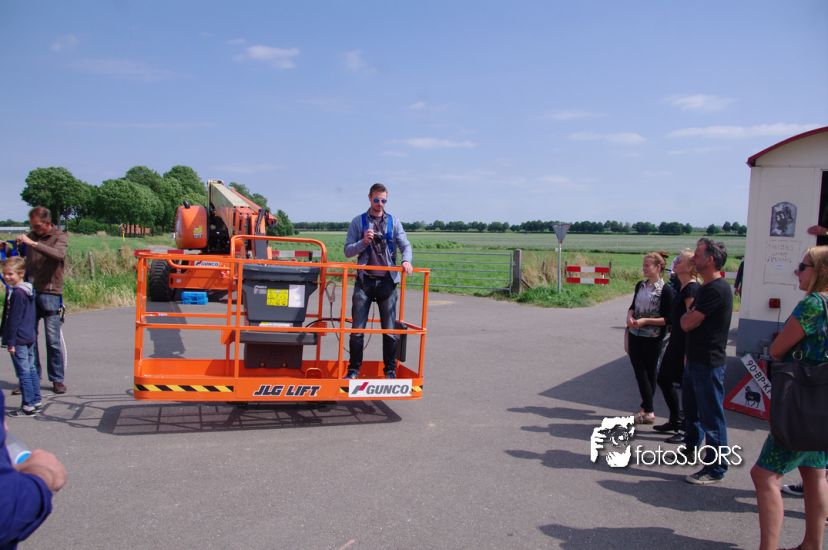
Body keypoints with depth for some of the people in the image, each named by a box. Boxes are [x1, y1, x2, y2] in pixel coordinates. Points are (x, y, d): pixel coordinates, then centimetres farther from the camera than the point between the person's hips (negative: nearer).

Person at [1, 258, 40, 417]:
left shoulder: (17, 293, -17)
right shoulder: (29, 290, 10)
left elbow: (14, 319, -17)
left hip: (19, 339, -9)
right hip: (30, 337, 9)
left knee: (23, 372, -4)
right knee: (31, 369, 14)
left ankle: (28, 406, 0)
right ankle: (36, 401, 20)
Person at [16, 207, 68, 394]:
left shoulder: (59, 237, -3)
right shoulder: (31, 236, 11)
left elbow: (59, 254, -24)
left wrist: (33, 243, -29)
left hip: (50, 294, -5)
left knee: (53, 340, 0)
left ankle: (57, 379, 10)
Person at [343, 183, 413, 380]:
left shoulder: (394, 222, 8)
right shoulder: (358, 222, 6)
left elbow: (405, 245, 0)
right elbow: (348, 251, 2)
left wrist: (406, 260, -20)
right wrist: (363, 242, -15)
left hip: (387, 281, 1)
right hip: (364, 280, 0)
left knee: (390, 329, 5)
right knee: (357, 328, 2)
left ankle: (390, 370, 16)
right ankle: (354, 369, 13)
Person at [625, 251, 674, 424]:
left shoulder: (665, 290, -11)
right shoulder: (640, 285, 7)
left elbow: (668, 319, -11)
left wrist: (645, 321, -20)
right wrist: (630, 316, -5)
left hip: (652, 339, -5)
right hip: (635, 336, 5)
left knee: (649, 374, 2)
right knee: (639, 373, 7)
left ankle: (648, 411, 12)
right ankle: (646, 409, 18)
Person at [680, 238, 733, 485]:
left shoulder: (716, 290, -21)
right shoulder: (706, 288, 13)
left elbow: (687, 323, -20)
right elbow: (687, 320, 18)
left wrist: (687, 315, -1)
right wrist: (690, 315, -1)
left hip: (708, 363, -10)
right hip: (696, 359, 10)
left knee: (711, 416, -1)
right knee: (691, 407, 25)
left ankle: (715, 469, 8)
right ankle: (691, 447, 44)